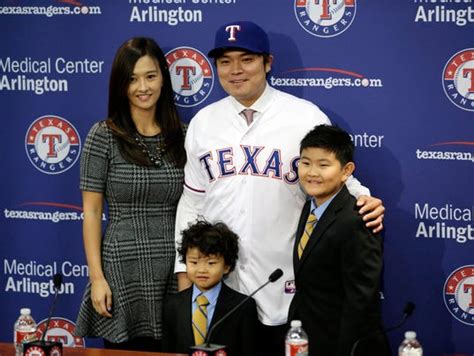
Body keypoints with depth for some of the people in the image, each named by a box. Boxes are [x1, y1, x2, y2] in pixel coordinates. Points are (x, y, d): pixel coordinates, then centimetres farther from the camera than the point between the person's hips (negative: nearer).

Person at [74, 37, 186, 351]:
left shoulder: (180, 136, 7)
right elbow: (92, 211, -3)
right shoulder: (104, 136, -2)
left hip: (175, 270, 3)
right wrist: (97, 277, -9)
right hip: (123, 269, -3)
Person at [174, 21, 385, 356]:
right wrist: (184, 270, 10)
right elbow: (191, 201, 12)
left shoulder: (305, 117, -5)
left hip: (283, 288, -3)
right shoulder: (203, 122, 6)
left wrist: (363, 201, -21)